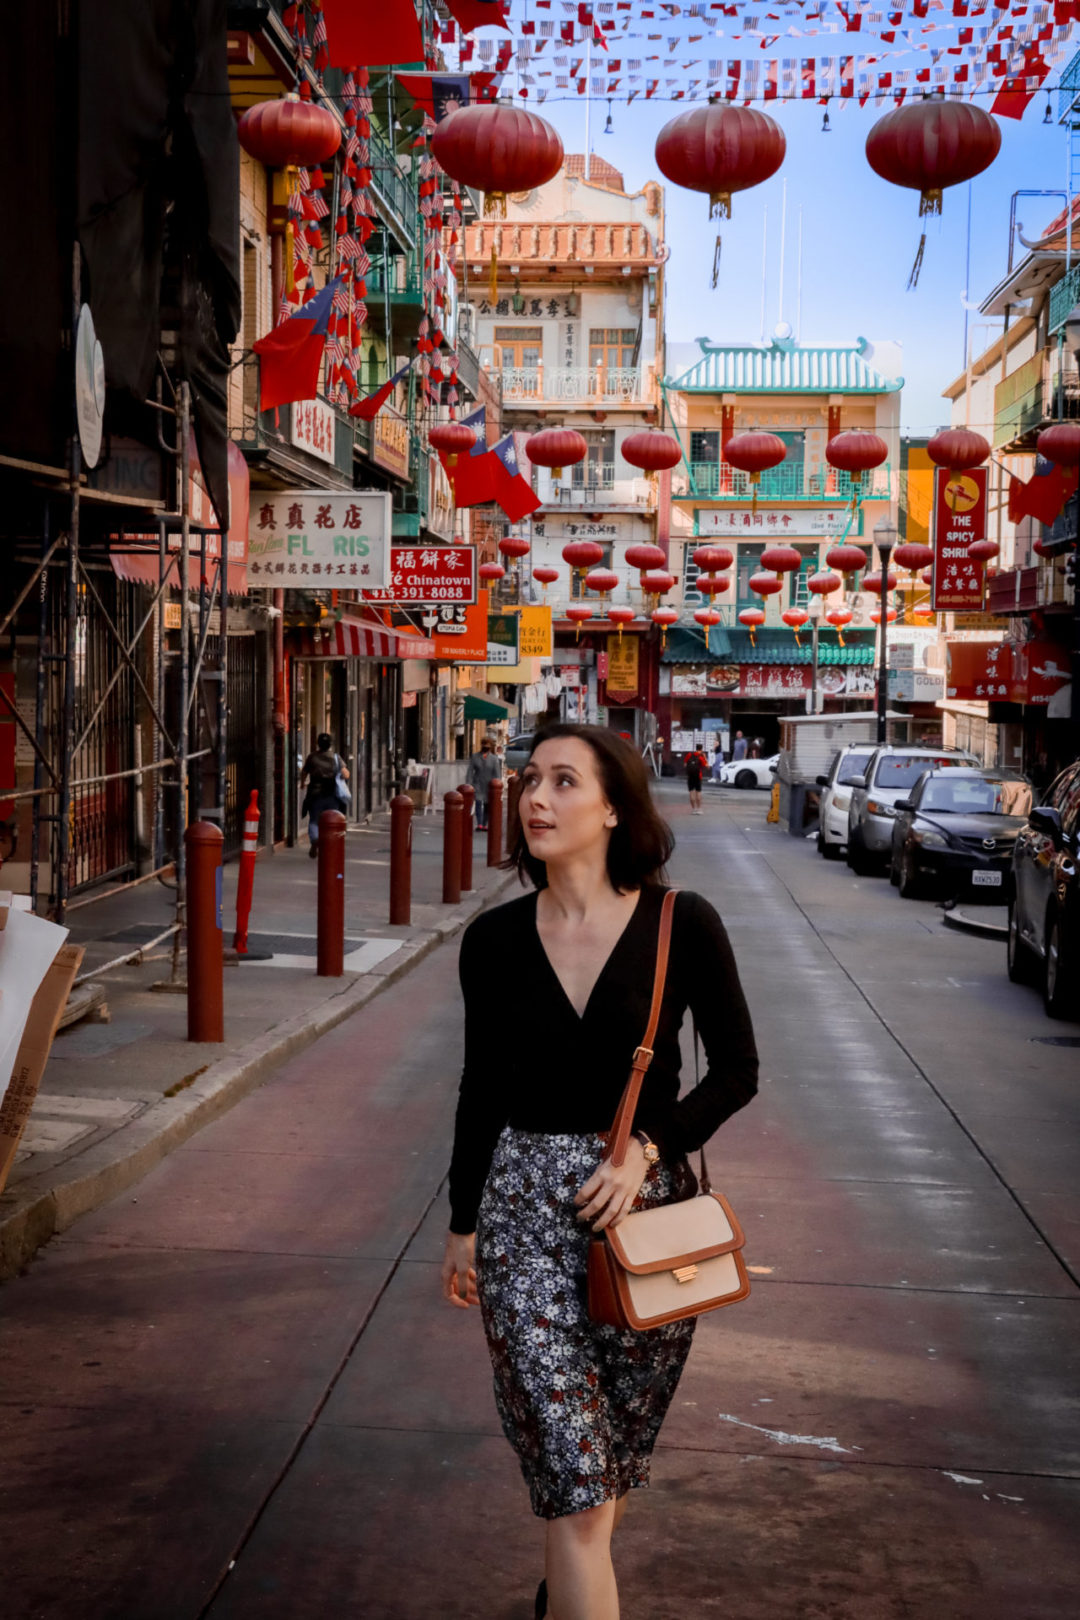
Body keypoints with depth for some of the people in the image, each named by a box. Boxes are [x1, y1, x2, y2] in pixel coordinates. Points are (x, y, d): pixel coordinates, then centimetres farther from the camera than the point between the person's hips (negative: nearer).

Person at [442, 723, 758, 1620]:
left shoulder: (682, 926, -8)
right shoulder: (495, 939, -1)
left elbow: (738, 1070, -2)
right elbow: (481, 1087, 9)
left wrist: (647, 1148, -15)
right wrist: (464, 1225, 13)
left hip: (646, 1203, 0)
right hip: (525, 1210, 0)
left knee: (619, 1449, 17)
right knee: (570, 1463, -7)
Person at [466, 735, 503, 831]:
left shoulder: (494, 759, 1)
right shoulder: (475, 757, 3)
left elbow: (497, 773, -1)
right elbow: (470, 771, 2)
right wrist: (468, 783, -7)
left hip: (489, 785, 1)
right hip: (478, 784, -1)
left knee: (487, 805, 5)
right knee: (478, 803, -15)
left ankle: (484, 825, 16)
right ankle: (479, 824, -19)